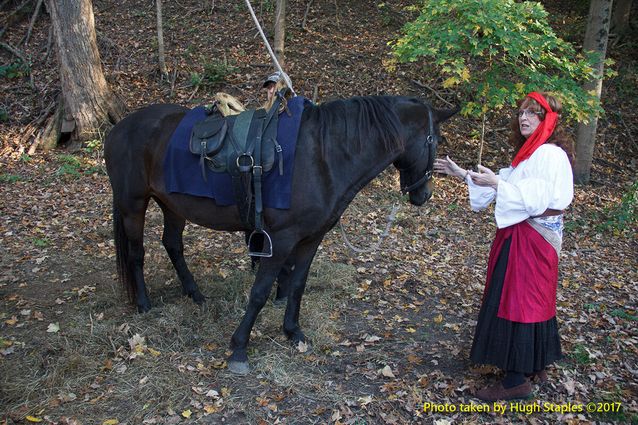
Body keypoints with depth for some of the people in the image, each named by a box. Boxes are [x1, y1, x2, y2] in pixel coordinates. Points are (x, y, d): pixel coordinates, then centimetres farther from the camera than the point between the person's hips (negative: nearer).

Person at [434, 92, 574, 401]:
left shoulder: (550, 155, -16)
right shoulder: (530, 153, 15)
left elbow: (536, 200, -25)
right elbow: (507, 185, 16)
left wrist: (496, 183, -29)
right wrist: (462, 174, 11)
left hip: (532, 240, -10)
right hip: (520, 236, 10)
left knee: (517, 302, -5)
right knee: (531, 301, 17)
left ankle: (517, 381, 6)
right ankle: (536, 366, 32)